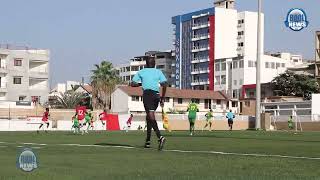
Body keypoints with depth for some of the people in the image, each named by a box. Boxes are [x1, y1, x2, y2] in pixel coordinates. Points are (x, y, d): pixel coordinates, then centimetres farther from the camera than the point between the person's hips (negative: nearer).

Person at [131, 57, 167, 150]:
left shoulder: (141, 72, 13)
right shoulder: (158, 72, 16)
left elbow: (133, 84, 7)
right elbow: (164, 85, 4)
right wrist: (162, 98, 10)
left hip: (147, 93, -4)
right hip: (156, 95, 4)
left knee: (151, 116, -16)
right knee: (149, 117, 19)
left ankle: (160, 137, -37)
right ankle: (148, 141, 20)